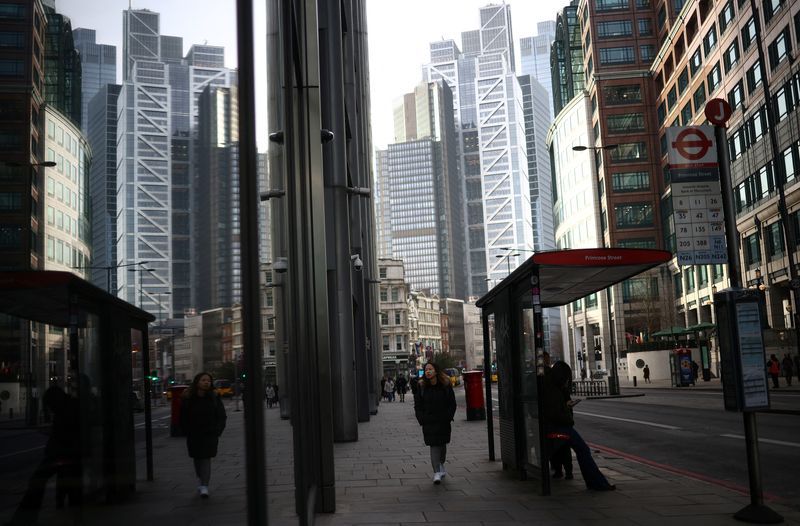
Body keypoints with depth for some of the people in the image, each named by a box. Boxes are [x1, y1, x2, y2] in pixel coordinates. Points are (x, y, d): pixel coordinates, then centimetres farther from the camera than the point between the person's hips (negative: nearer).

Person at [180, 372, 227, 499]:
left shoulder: (214, 397, -1)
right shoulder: (188, 398, -3)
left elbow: (221, 416, 4)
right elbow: (183, 417, 3)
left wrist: (217, 431, -4)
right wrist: (188, 431, -2)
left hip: (209, 434, -1)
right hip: (194, 435, 2)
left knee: (206, 459, -10)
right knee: (197, 459, 13)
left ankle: (204, 486, -12)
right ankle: (201, 481, 32)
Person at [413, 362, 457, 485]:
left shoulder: (445, 385, -1)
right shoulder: (421, 386, -1)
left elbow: (452, 404, 4)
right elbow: (417, 405, 2)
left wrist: (448, 417, -6)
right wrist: (422, 420, -7)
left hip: (443, 421, 1)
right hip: (429, 422, -1)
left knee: (442, 444, 13)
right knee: (434, 445, -8)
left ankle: (441, 466, 36)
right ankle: (437, 472, -10)